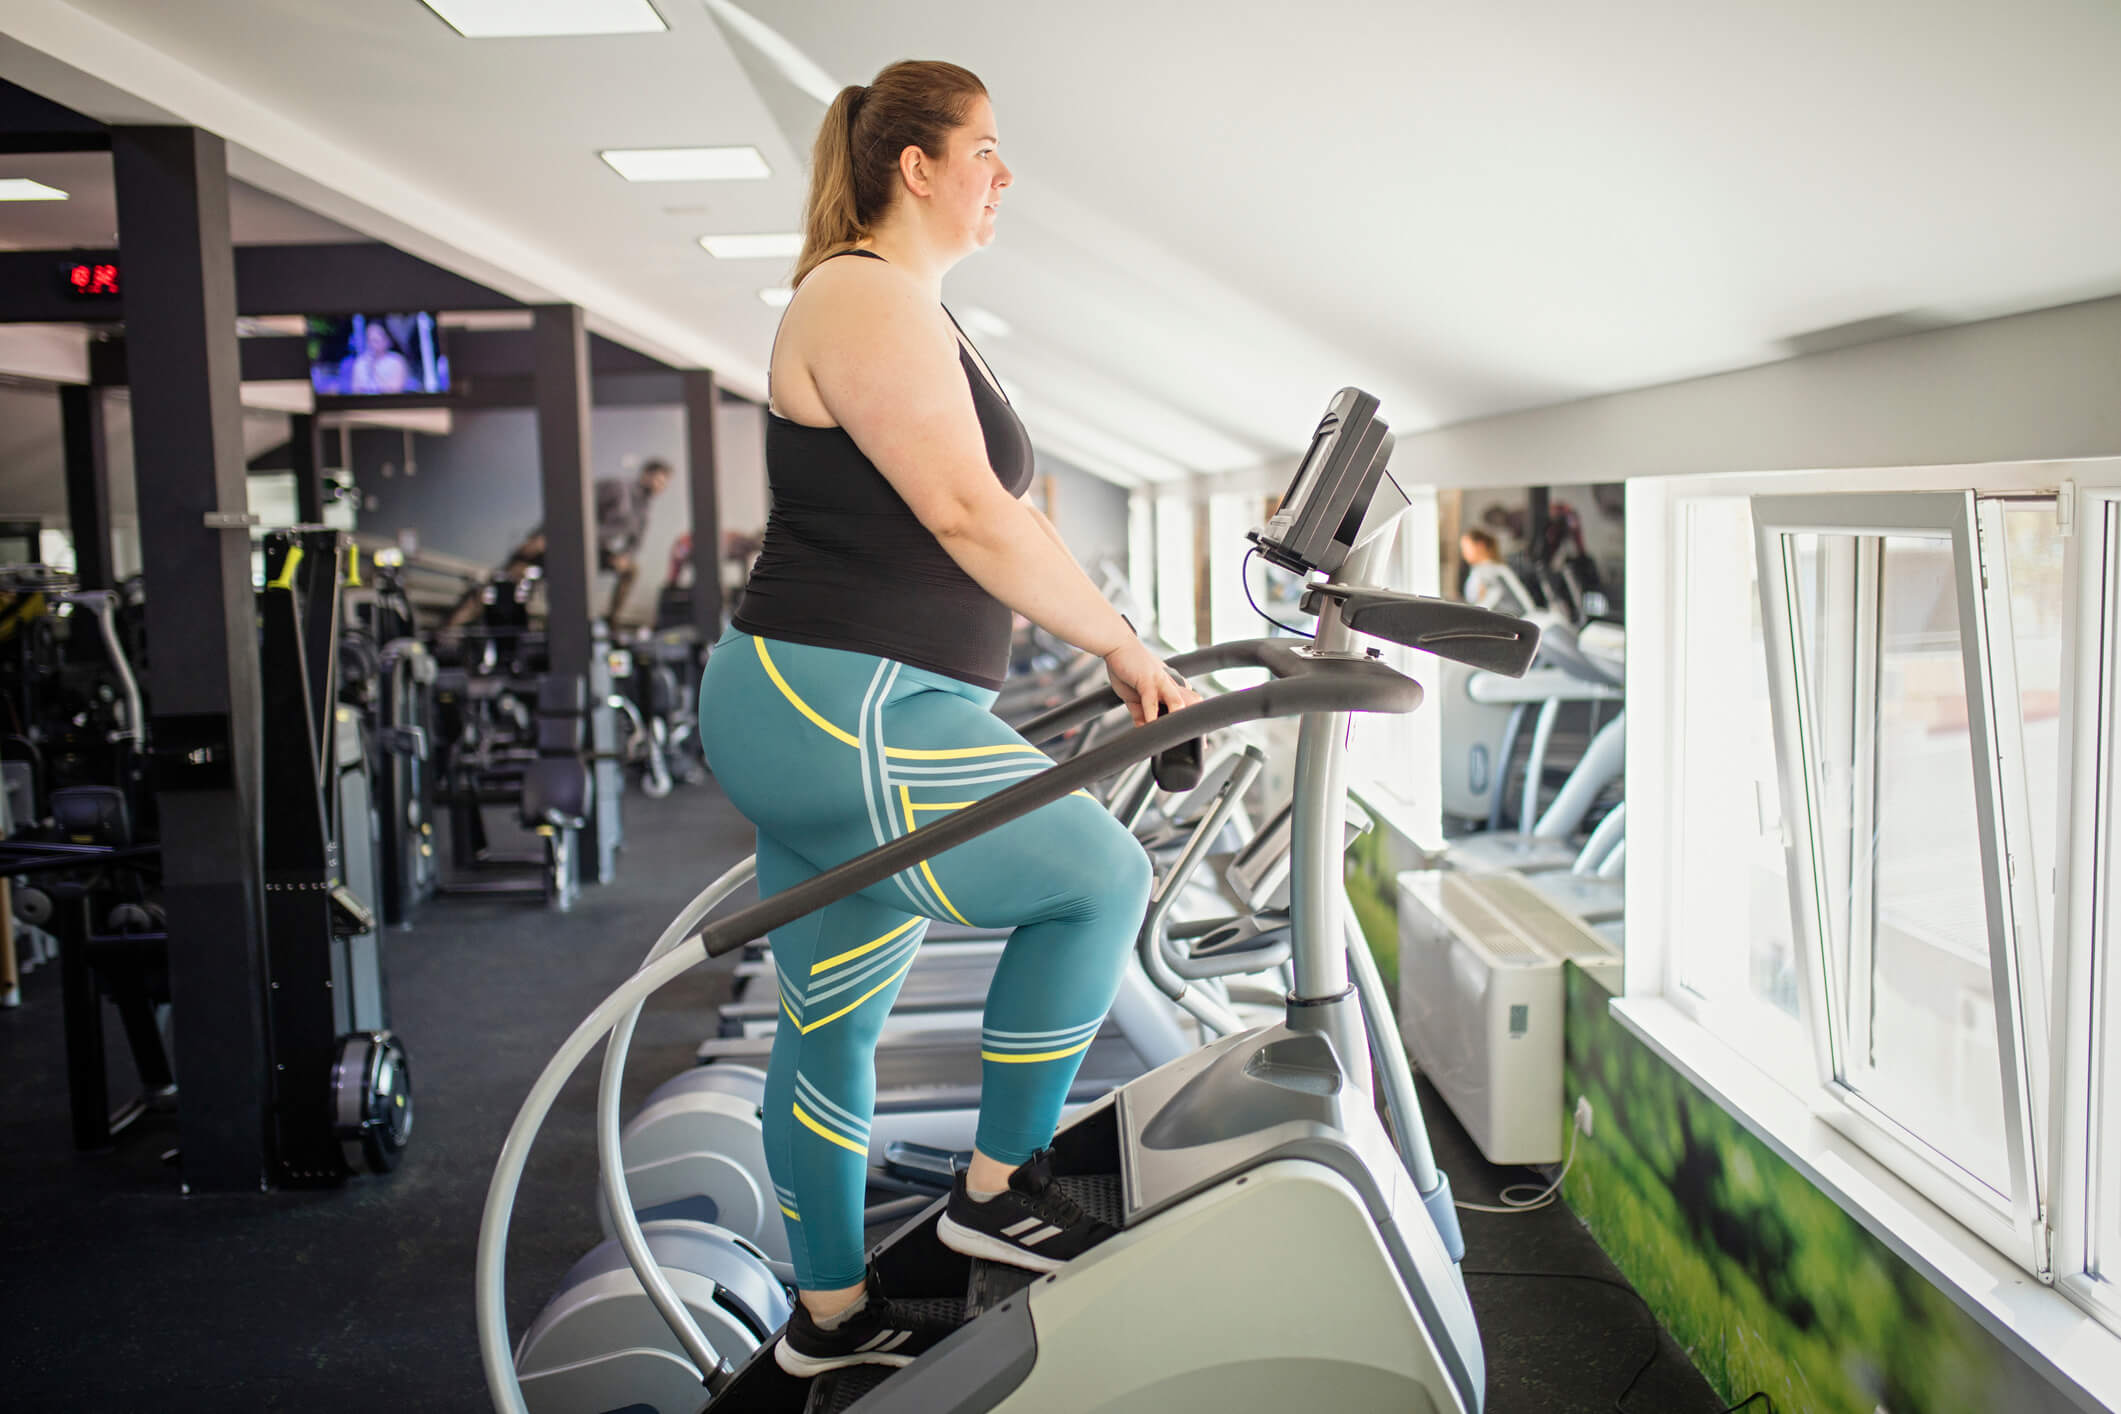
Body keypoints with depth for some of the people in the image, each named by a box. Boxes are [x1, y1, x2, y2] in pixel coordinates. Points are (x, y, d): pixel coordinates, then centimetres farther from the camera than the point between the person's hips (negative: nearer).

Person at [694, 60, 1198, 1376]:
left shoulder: (912, 310, 20)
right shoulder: (864, 301, -13)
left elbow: (991, 518, 22)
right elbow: (969, 516, -21)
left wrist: (1111, 642, 19)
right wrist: (1123, 645, -14)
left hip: (833, 721, 11)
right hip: (831, 717, -11)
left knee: (835, 1022, 16)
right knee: (1101, 875, -8)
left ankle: (831, 1310, 29)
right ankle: (998, 1188, 7)